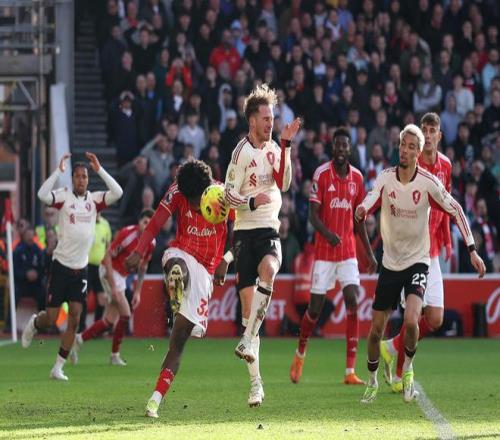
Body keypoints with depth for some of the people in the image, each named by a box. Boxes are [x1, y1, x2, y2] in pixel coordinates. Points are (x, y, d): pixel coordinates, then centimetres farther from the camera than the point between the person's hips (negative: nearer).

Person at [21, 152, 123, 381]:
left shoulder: (94, 199, 4)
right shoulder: (64, 196, -6)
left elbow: (117, 192, -10)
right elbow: (43, 195, -25)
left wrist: (99, 169, -12)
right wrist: (59, 171, -24)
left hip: (81, 268, 3)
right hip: (61, 265, -3)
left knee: (74, 319, -2)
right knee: (51, 318, 0)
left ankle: (58, 367, 6)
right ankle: (34, 324, 37)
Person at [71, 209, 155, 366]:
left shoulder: (151, 243, -2)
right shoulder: (127, 234, -24)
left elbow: (143, 267, 13)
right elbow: (108, 256, -22)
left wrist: (137, 291, 9)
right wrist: (113, 286, -26)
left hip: (122, 276, 8)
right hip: (109, 271, -8)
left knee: (110, 321, 4)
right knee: (125, 313, -15)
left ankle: (79, 339, 18)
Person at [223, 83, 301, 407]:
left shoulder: (274, 148, 9)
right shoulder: (241, 153, -4)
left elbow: (284, 183, -5)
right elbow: (228, 196, -4)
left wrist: (286, 145, -12)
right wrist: (251, 202, -23)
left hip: (270, 230, 2)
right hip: (245, 231, -2)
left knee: (268, 270, -33)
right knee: (248, 302, -4)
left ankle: (248, 340, -31)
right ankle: (255, 382, 1)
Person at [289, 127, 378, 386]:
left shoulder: (357, 177, 7)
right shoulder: (321, 174, -6)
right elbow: (313, 214, -10)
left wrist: (369, 253, 13)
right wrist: (328, 233, -30)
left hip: (348, 251, 3)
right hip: (323, 251, -3)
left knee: (353, 303, -11)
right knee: (315, 309, 1)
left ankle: (350, 372, -12)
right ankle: (300, 353, 31)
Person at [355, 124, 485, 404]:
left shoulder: (429, 183, -11)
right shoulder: (386, 178, -7)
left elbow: (456, 210, -4)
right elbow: (372, 197, -25)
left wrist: (472, 249, -9)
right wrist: (362, 209, -50)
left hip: (417, 262, -2)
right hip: (390, 263, 2)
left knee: (411, 320, -25)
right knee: (376, 329, 5)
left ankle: (408, 367, 4)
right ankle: (372, 381, 28)